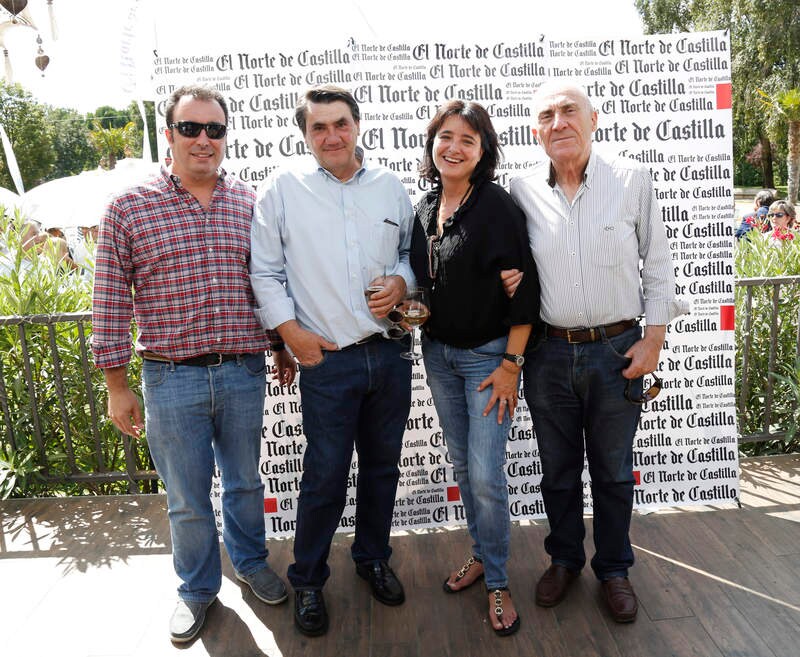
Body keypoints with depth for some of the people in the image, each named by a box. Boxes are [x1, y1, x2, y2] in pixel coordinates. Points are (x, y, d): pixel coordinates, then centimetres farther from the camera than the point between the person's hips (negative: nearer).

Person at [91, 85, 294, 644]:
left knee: (245, 482, 19)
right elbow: (112, 301, -2)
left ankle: (250, 561, 44)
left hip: (245, 373, 2)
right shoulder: (129, 208, -3)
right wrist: (117, 386, -2)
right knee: (188, 499, 12)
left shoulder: (252, 204, 4)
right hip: (172, 380, -2)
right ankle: (198, 588, 36)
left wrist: (282, 348, 14)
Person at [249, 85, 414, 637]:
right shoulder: (283, 189, -1)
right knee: (325, 476, 3)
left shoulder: (390, 186, 8)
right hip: (327, 361, -3)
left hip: (390, 354, 4)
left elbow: (411, 251, 18)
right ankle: (308, 581, 26)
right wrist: (291, 331, -8)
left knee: (383, 466, 16)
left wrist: (400, 283, -2)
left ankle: (373, 557, 39)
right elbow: (265, 271, -1)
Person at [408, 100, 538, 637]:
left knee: (486, 475, -4)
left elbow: (523, 291, -15)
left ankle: (497, 582, 17)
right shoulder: (424, 209, 6)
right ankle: (483, 554, 36)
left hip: (488, 355, -6)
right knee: (462, 465, 16)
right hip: (438, 353, 6)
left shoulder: (498, 206, -13)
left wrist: (511, 364, -16)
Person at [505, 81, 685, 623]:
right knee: (558, 469, 16)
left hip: (617, 352, -1)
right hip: (549, 354, 2)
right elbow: (508, 264, 12)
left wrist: (654, 339, -4)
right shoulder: (522, 192, 0)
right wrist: (506, 281, -11)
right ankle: (565, 559, 38)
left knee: (613, 471, 13)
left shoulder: (633, 179, -3)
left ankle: (614, 568, 34)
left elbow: (658, 264, 1)